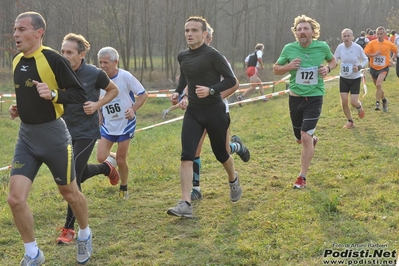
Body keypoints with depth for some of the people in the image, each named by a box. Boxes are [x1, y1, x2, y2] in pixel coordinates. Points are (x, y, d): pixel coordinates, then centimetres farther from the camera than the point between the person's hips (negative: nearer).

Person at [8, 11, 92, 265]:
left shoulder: (53, 59, -15)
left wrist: (53, 94, -29)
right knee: (16, 199, -5)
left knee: (69, 192, 13)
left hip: (53, 135, -6)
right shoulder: (17, 61, 7)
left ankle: (85, 236, 41)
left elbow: (81, 94, -14)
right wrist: (18, 109, 6)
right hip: (26, 136, 6)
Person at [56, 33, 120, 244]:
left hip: (86, 132, -5)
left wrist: (98, 104, -14)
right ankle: (107, 167, 51)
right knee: (80, 175, 19)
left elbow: (114, 90, 2)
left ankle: (69, 228, 4)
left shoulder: (94, 74, -14)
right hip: (66, 131, 5)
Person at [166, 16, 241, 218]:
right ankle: (186, 204, -13)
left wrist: (211, 90, -26)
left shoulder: (212, 55, -14)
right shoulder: (182, 56, 4)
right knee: (186, 156, -11)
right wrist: (178, 91, 7)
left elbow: (231, 80, -12)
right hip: (193, 112, 4)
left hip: (214, 111, -4)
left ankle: (233, 180, 46)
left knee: (220, 154, 12)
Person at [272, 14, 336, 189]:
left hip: (314, 98, -2)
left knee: (306, 137, -14)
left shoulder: (322, 47, -8)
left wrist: (328, 68, -10)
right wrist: (288, 66, -17)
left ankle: (302, 177, 1)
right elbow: (275, 70, 4)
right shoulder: (289, 48, -7)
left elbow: (333, 61, 13)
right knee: (300, 139, 15)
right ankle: (313, 140, 54)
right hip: (295, 98, 3)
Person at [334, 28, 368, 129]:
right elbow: (334, 60, 3)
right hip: (343, 78, 2)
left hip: (355, 79, -2)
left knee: (354, 102, -7)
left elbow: (365, 60, -1)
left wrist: (359, 67, -19)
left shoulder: (358, 48, -16)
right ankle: (350, 121, 20)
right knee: (344, 101, -1)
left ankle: (359, 107, 32)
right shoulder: (340, 47, -9)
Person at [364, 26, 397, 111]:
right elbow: (364, 54, -14)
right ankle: (384, 100, 40)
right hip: (373, 68, 2)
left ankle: (377, 103, -16)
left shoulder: (389, 44, -5)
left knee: (379, 84, -24)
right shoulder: (372, 43, -8)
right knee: (378, 86, 15)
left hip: (384, 68, -2)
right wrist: (374, 54, -25)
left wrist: (392, 60, 6)